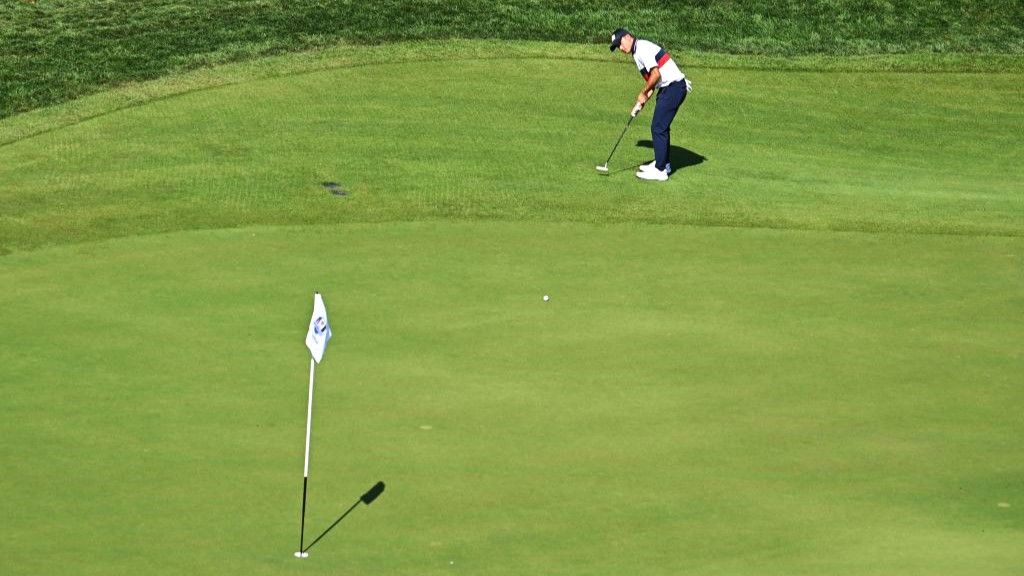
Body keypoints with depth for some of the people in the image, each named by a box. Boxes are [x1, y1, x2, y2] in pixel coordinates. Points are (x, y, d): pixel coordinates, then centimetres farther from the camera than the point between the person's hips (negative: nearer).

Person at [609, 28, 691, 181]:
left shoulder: (642, 49, -14)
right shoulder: (638, 52, 18)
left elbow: (656, 74, -21)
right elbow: (652, 79, 21)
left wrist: (643, 93, -7)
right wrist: (641, 103, 12)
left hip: (673, 87, -10)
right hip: (668, 88, 10)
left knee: (658, 128, -8)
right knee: (662, 127, 20)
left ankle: (660, 170, -5)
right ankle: (663, 163, 33)